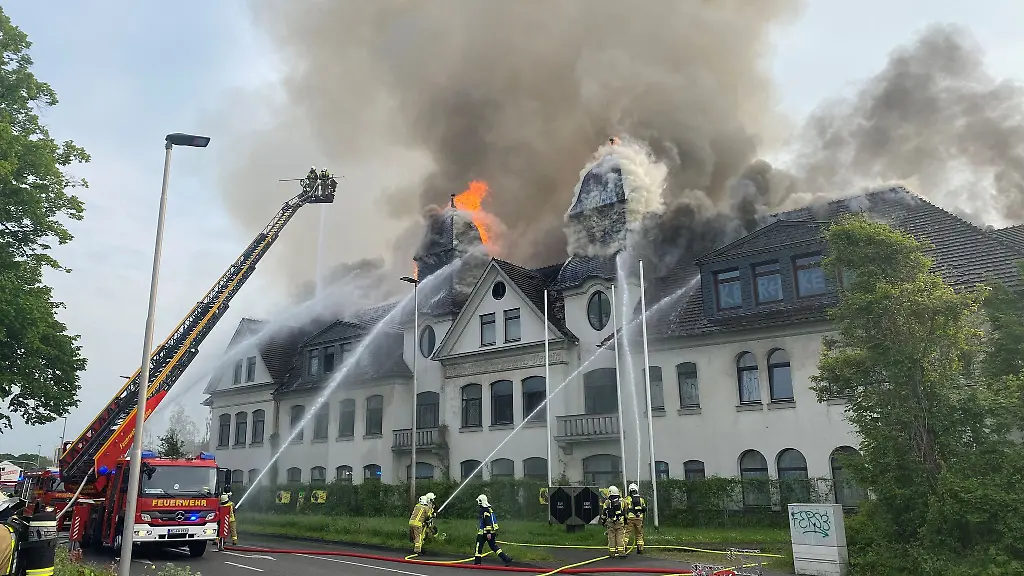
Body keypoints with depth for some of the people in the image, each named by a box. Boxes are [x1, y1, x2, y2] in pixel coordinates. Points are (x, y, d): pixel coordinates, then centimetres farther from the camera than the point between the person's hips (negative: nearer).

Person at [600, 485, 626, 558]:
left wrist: (603, 522, 11)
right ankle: (621, 552, -2)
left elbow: (603, 514, 0)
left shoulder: (607, 502, -3)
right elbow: (625, 512, 10)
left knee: (611, 537, 3)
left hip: (610, 522, -1)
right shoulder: (622, 501, 5)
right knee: (620, 537, 2)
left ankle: (612, 553, 5)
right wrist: (625, 522, 19)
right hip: (620, 522, 2)